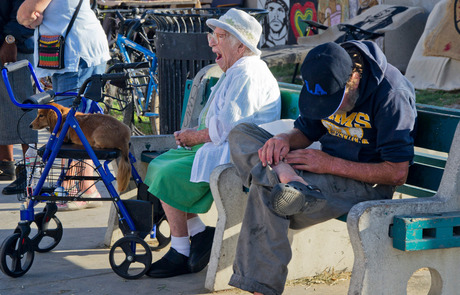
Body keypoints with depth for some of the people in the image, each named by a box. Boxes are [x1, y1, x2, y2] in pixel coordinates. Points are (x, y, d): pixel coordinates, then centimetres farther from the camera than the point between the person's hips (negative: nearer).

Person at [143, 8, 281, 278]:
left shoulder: (247, 74, -18)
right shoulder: (235, 71, 18)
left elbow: (228, 129, -24)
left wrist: (195, 137, -9)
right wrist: (194, 134, 5)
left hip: (236, 156, -11)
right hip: (220, 148, 11)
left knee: (168, 176, -18)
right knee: (157, 166, 7)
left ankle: (181, 254, -6)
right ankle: (199, 233, 5)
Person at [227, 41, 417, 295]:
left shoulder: (390, 93, -21)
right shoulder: (325, 83, 0)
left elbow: (397, 173, -20)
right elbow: (306, 131, 14)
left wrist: (331, 165, -21)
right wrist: (285, 139, -12)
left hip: (367, 183, -8)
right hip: (327, 165, 8)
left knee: (266, 193, -29)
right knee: (240, 135, -3)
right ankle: (285, 176, -29)